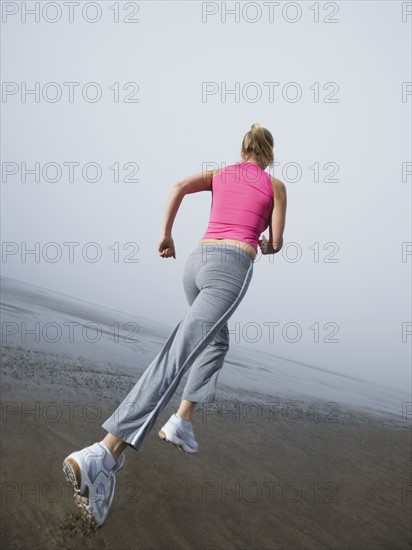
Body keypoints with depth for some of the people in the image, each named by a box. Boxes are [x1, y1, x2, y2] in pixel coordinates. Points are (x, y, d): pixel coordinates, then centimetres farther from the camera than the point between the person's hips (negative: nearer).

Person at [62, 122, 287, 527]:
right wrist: (262, 245, 35)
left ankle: (182, 420, 13)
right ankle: (105, 454, -31)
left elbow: (180, 186, 2)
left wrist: (166, 234, 8)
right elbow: (275, 244, 12)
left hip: (197, 261, 6)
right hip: (231, 267, -6)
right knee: (179, 353, -20)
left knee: (217, 340, 28)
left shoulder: (220, 174, 22)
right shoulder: (276, 185, 14)